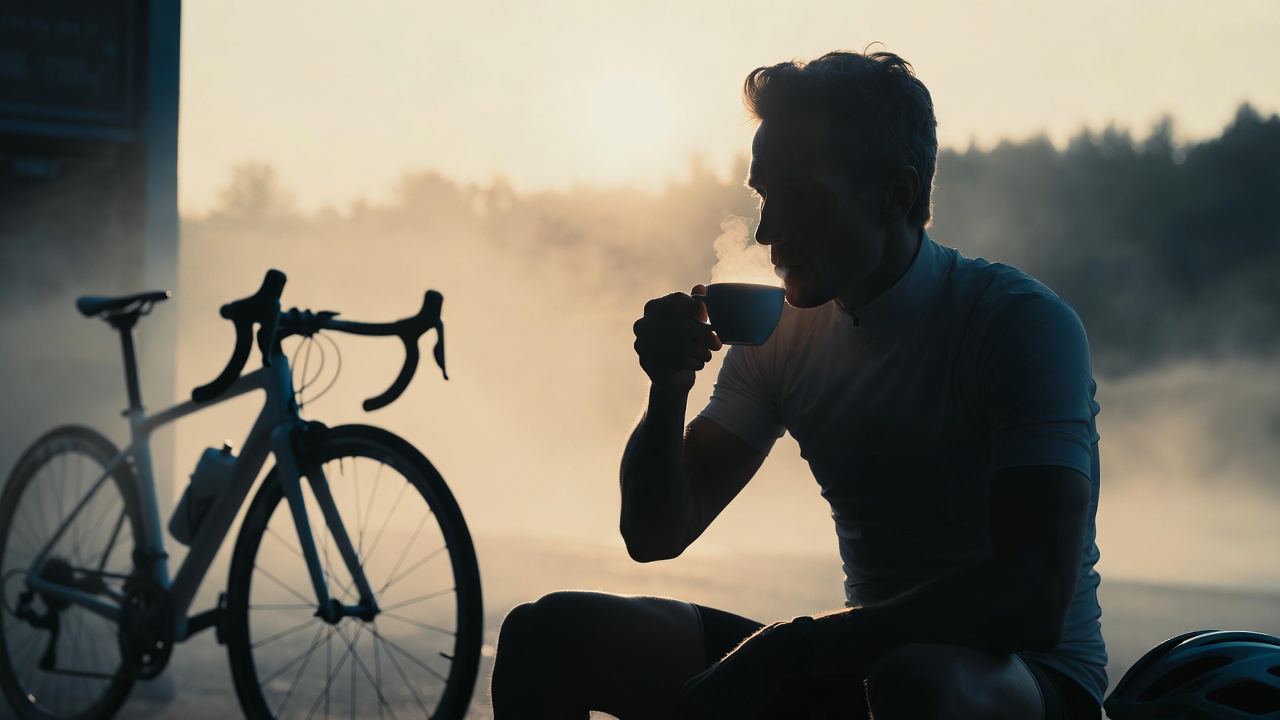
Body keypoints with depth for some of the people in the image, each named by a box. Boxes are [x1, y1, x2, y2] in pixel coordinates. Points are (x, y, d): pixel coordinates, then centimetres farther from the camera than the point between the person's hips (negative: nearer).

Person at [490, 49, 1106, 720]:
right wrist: (668, 388, -12)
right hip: (863, 660, 5)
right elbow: (656, 534, 8)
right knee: (546, 631, -7)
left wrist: (781, 649, -31)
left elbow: (1036, 596, -27)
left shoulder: (1025, 324, -14)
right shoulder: (785, 332, 5)